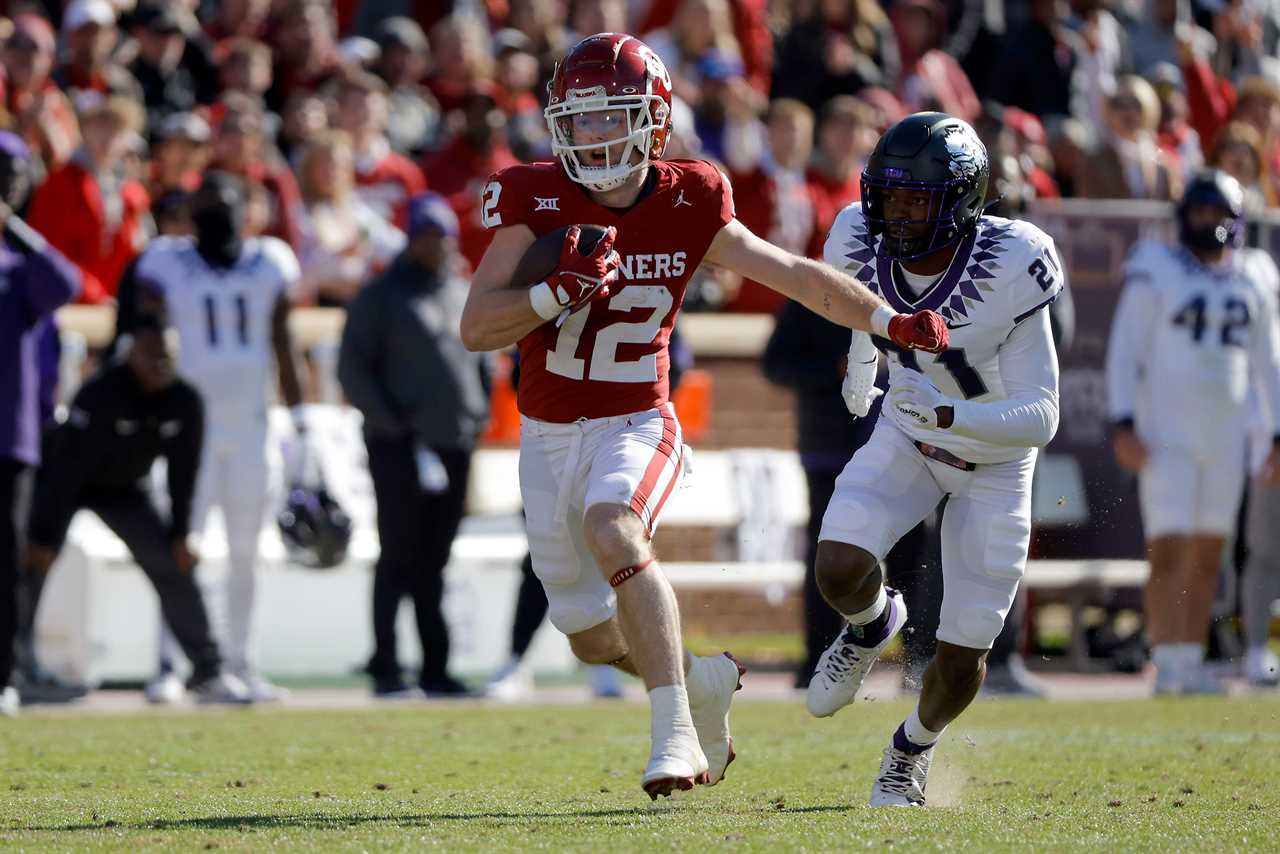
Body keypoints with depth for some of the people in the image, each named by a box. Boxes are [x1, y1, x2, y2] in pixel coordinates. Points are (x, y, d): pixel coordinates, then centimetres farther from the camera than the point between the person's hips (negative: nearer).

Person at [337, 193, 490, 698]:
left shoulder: (465, 296, 16)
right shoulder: (382, 296, -2)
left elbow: (481, 362, 26)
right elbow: (353, 369, -6)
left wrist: (479, 417, 10)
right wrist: (391, 425, -12)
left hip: (455, 446, 6)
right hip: (399, 447, -5)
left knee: (435, 562, 7)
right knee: (399, 557, -6)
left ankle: (435, 669, 9)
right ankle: (385, 666, -2)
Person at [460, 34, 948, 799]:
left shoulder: (687, 207, -5)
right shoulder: (535, 202, -8)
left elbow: (793, 275, 5)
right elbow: (477, 327, -12)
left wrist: (893, 321, 3)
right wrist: (562, 291, -28)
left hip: (637, 424, -3)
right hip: (549, 436, 3)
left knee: (611, 530, -35)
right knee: (594, 638, 9)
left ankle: (675, 731, -36)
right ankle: (702, 680, 41)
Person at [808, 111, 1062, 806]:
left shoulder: (1008, 273, -33)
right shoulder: (865, 247, -20)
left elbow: (1041, 418, -31)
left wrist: (945, 412, -45)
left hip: (996, 460, -3)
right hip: (906, 438, 3)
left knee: (962, 658, -1)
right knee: (839, 572, -24)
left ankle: (915, 746, 34)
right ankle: (871, 625, 14)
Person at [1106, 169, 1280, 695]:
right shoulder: (1155, 272, -2)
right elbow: (1124, 350, -4)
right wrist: (1123, 424, -13)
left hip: (1225, 434, 5)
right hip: (1166, 432, -5)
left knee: (1208, 554, 6)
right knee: (1169, 550, -12)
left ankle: (1191, 665, 11)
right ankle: (1169, 664, -15)